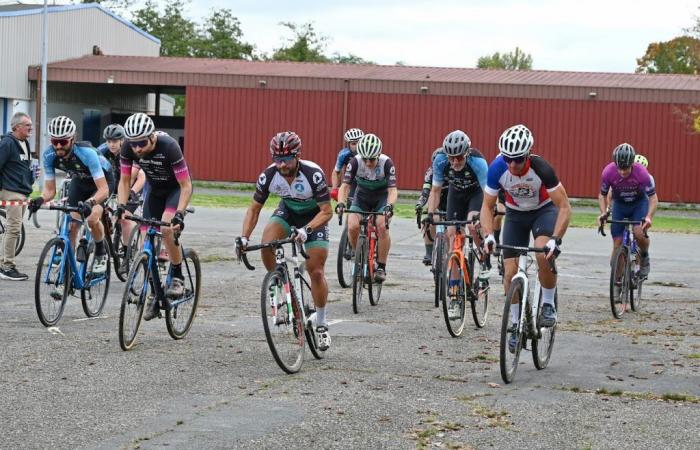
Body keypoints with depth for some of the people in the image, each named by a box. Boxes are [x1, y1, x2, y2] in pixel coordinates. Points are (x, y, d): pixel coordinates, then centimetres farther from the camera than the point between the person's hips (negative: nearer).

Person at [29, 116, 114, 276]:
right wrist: (40, 199, -38)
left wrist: (90, 202, -58)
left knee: (92, 218, -28)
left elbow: (103, 189, -40)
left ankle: (101, 253, 0)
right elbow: (50, 190, -16)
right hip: (79, 181, 5)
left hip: (102, 180, -5)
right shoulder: (49, 155, -25)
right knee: (71, 225, -8)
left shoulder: (86, 153, -39)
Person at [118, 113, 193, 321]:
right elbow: (125, 180, -10)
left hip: (176, 188, -5)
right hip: (154, 188, 5)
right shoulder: (128, 147, -23)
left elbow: (186, 186, -30)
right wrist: (121, 206, -25)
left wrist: (179, 214, -41)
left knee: (167, 228, -30)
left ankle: (177, 276, -10)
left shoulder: (168, 146, -35)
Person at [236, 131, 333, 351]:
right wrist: (244, 237, -26)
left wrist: (306, 230, -45)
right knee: (266, 246, -26)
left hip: (314, 215, -3)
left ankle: (321, 324, 8)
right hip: (287, 211, 3)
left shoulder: (313, 174, -33)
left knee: (316, 271, -8)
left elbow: (326, 211, -29)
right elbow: (254, 209, -12)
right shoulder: (268, 175, -22)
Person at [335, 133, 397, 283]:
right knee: (352, 227, -21)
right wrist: (340, 203, -40)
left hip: (382, 198, -2)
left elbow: (392, 190, -30)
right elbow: (345, 186, -22)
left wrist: (389, 206, -49)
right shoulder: (355, 162, -24)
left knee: (382, 226, -26)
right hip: (361, 197, 2)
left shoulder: (387, 163, -27)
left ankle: (381, 267, -12)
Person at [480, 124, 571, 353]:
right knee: (510, 272, -6)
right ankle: (516, 324, 12)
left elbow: (564, 207, -29)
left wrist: (555, 240, -41)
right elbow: (487, 206, -16)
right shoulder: (497, 168, -27)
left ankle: (549, 304, -7)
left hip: (544, 210, -3)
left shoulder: (541, 168, -33)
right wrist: (488, 236, -32)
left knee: (544, 254, -31)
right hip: (515, 214, 3)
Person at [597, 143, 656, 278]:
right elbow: (602, 195, -10)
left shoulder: (641, 172, -31)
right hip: (619, 205, 2)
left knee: (639, 233, -27)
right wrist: (603, 213, -27)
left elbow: (653, 198, -25)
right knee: (617, 244, -6)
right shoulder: (608, 172, -27)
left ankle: (644, 257, 5)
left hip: (639, 203, -2)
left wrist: (649, 217, -41)